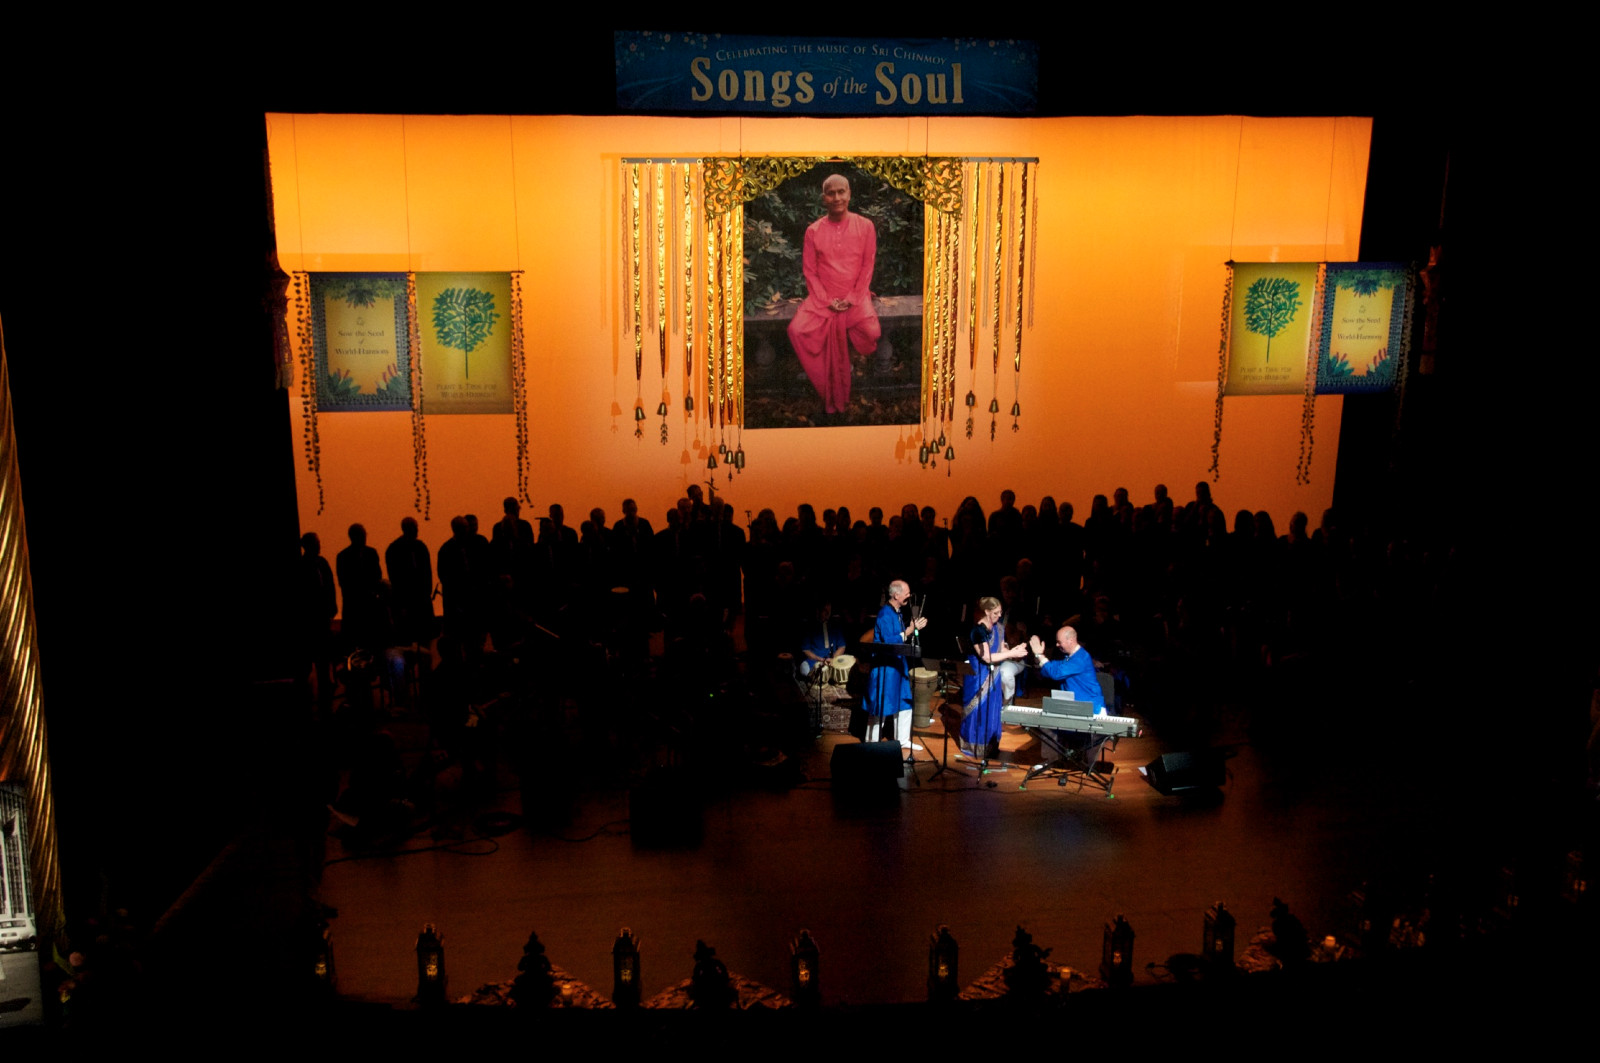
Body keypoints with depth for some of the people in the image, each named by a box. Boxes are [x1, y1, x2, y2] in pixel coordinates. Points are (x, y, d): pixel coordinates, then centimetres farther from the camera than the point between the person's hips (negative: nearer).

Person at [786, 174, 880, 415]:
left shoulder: (865, 226, 2)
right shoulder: (813, 231, 4)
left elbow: (868, 266, 2)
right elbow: (810, 271, 4)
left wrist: (852, 299, -10)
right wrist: (826, 300, -10)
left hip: (855, 296, -1)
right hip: (822, 297, 1)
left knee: (871, 332, -30)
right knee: (797, 330, -25)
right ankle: (832, 395, -13)